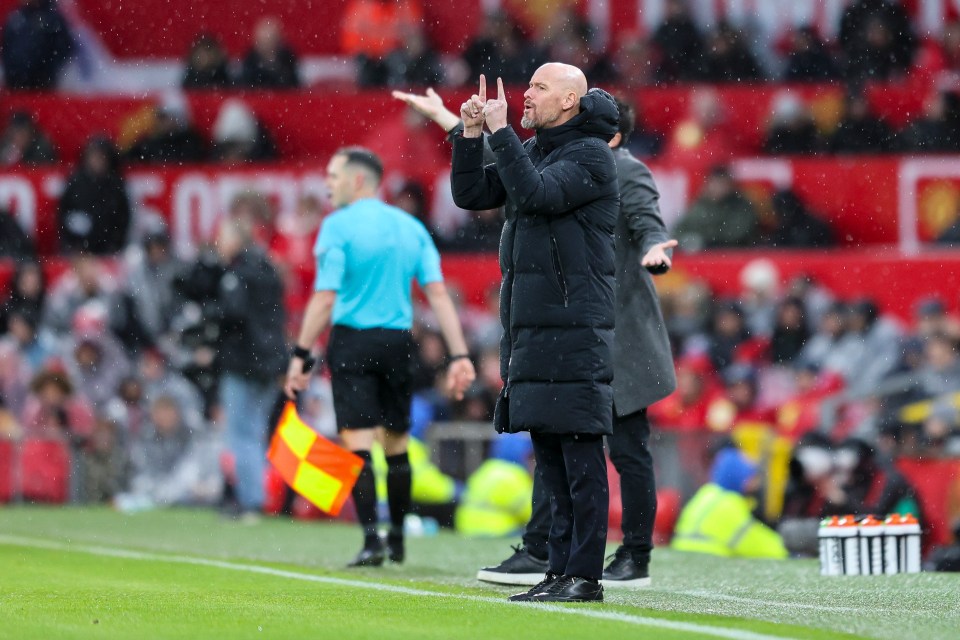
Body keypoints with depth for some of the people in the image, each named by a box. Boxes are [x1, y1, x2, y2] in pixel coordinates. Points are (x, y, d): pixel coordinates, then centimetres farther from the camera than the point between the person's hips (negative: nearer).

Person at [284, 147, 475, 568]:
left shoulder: (338, 226, -6)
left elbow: (325, 299, -13)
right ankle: (397, 540, 24)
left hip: (353, 341, -5)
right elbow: (438, 294, 2)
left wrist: (301, 354, -9)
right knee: (396, 445, 15)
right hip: (398, 342, 5)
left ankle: (371, 542, -16)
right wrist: (459, 355, 0)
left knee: (358, 443, -6)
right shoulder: (412, 227, 8)